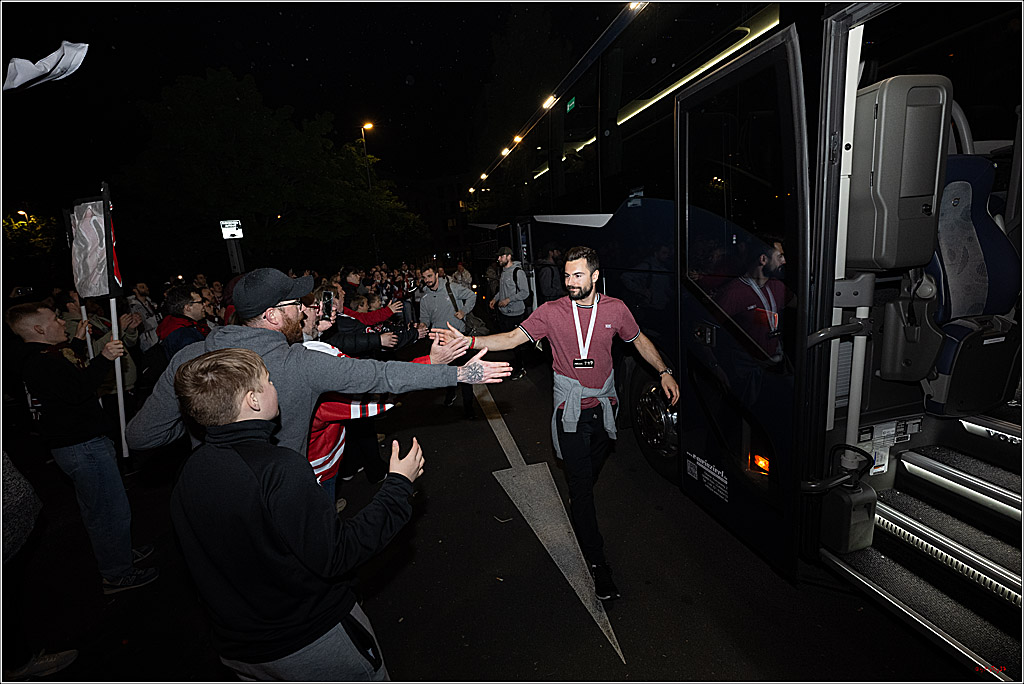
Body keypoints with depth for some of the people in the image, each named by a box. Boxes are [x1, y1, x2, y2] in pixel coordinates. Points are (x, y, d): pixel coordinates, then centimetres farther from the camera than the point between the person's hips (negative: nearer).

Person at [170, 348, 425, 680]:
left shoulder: (190, 470, -6)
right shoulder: (280, 468, -30)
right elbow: (335, 557, -27)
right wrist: (398, 485, -20)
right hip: (314, 638, -6)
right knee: (369, 675, 17)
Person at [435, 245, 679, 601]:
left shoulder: (615, 309, -3)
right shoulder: (551, 312, -10)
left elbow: (638, 339, 13)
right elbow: (513, 337, -14)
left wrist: (664, 371, 12)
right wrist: (469, 341, -27)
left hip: (603, 406, 3)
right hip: (571, 411, -3)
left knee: (593, 470, 21)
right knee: (580, 481, -1)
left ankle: (580, 507, 53)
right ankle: (596, 561, 11)